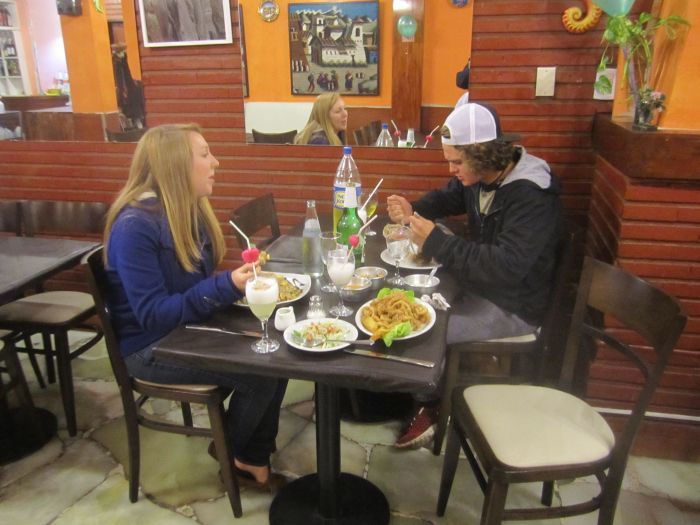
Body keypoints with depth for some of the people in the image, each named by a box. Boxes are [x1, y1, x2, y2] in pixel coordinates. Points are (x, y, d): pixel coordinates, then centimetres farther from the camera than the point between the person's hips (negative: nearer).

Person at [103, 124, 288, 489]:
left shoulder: (189, 209, 2)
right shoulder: (135, 226, -24)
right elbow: (153, 315, -27)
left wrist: (239, 279, -8)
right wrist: (226, 287, -33)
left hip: (190, 328, 8)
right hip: (151, 347, -8)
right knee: (260, 374, -19)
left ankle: (255, 458, 7)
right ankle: (232, 453, 12)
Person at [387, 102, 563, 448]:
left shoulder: (532, 195, -27)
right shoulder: (478, 174, -1)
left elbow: (506, 267, -37)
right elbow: (447, 199, 18)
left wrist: (435, 241, -33)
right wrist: (411, 210, -3)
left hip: (512, 307, -9)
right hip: (479, 285, 9)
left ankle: (428, 409, 9)